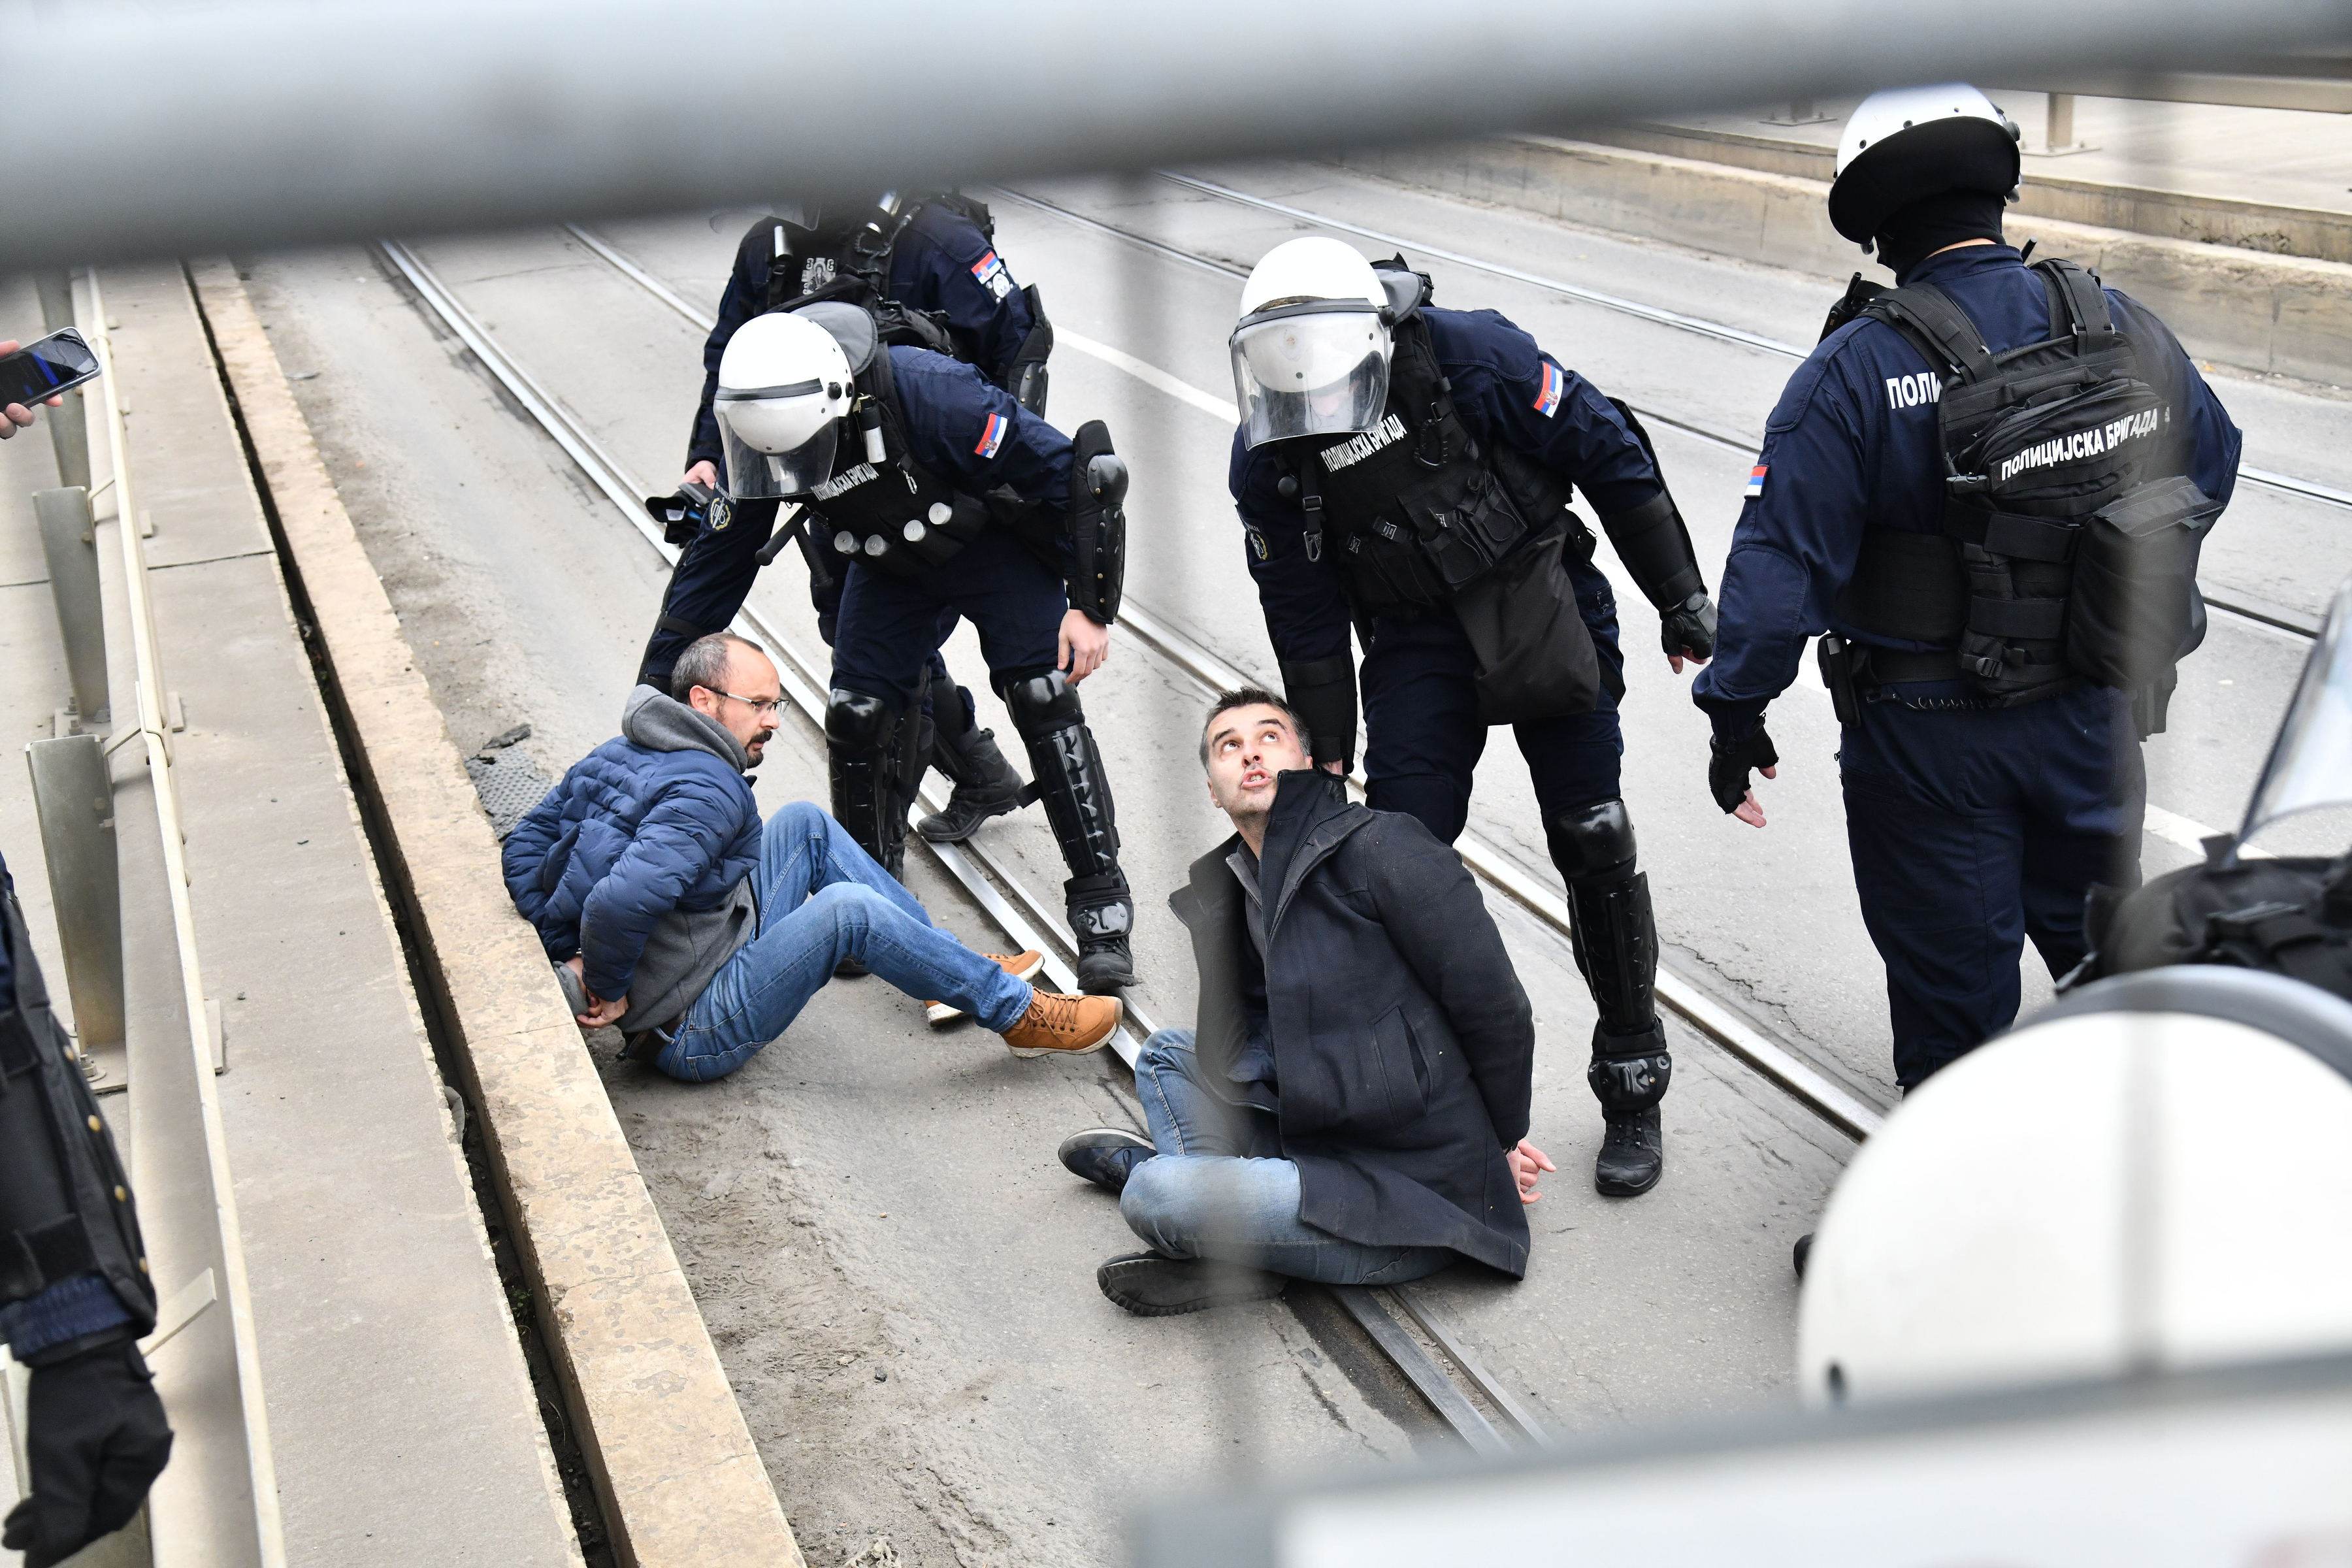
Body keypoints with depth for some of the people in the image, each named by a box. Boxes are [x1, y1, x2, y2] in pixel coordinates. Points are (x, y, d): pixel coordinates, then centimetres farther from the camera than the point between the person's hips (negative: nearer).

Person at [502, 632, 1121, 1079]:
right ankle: (1018, 1013, -11)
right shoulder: (707, 794, -26)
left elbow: (525, 845, 10)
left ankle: (958, 972, 15)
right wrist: (606, 991, -23)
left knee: (805, 824, 13)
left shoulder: (617, 756, 3)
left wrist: (562, 950, 2)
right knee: (846, 908, -27)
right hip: (695, 1034, -11)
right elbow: (621, 902, -40)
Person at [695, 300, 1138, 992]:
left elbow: (1082, 473, -30)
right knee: (857, 715, -5)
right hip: (889, 565, 5)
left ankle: (1102, 908, -5)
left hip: (994, 540, -4)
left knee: (1043, 698, -16)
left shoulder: (926, 394, -40)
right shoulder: (759, 431, -24)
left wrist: (1091, 607, -27)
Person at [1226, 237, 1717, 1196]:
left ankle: (1633, 1088, 15)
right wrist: (1326, 752, 4)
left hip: (1541, 606, -2)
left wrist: (1681, 598, -5)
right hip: (1414, 640, 2)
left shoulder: (1472, 360, -22)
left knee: (1591, 843, 0)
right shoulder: (1266, 458, -11)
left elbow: (1611, 456, -10)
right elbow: (1303, 615, 2)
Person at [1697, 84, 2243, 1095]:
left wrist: (1736, 715, -11)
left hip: (1929, 736, -4)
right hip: (2096, 715, 5)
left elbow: (1783, 557, -22)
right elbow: (2211, 469, 11)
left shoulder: (1858, 370, -21)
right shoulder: (2125, 330, -6)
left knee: (1951, 974, 13)